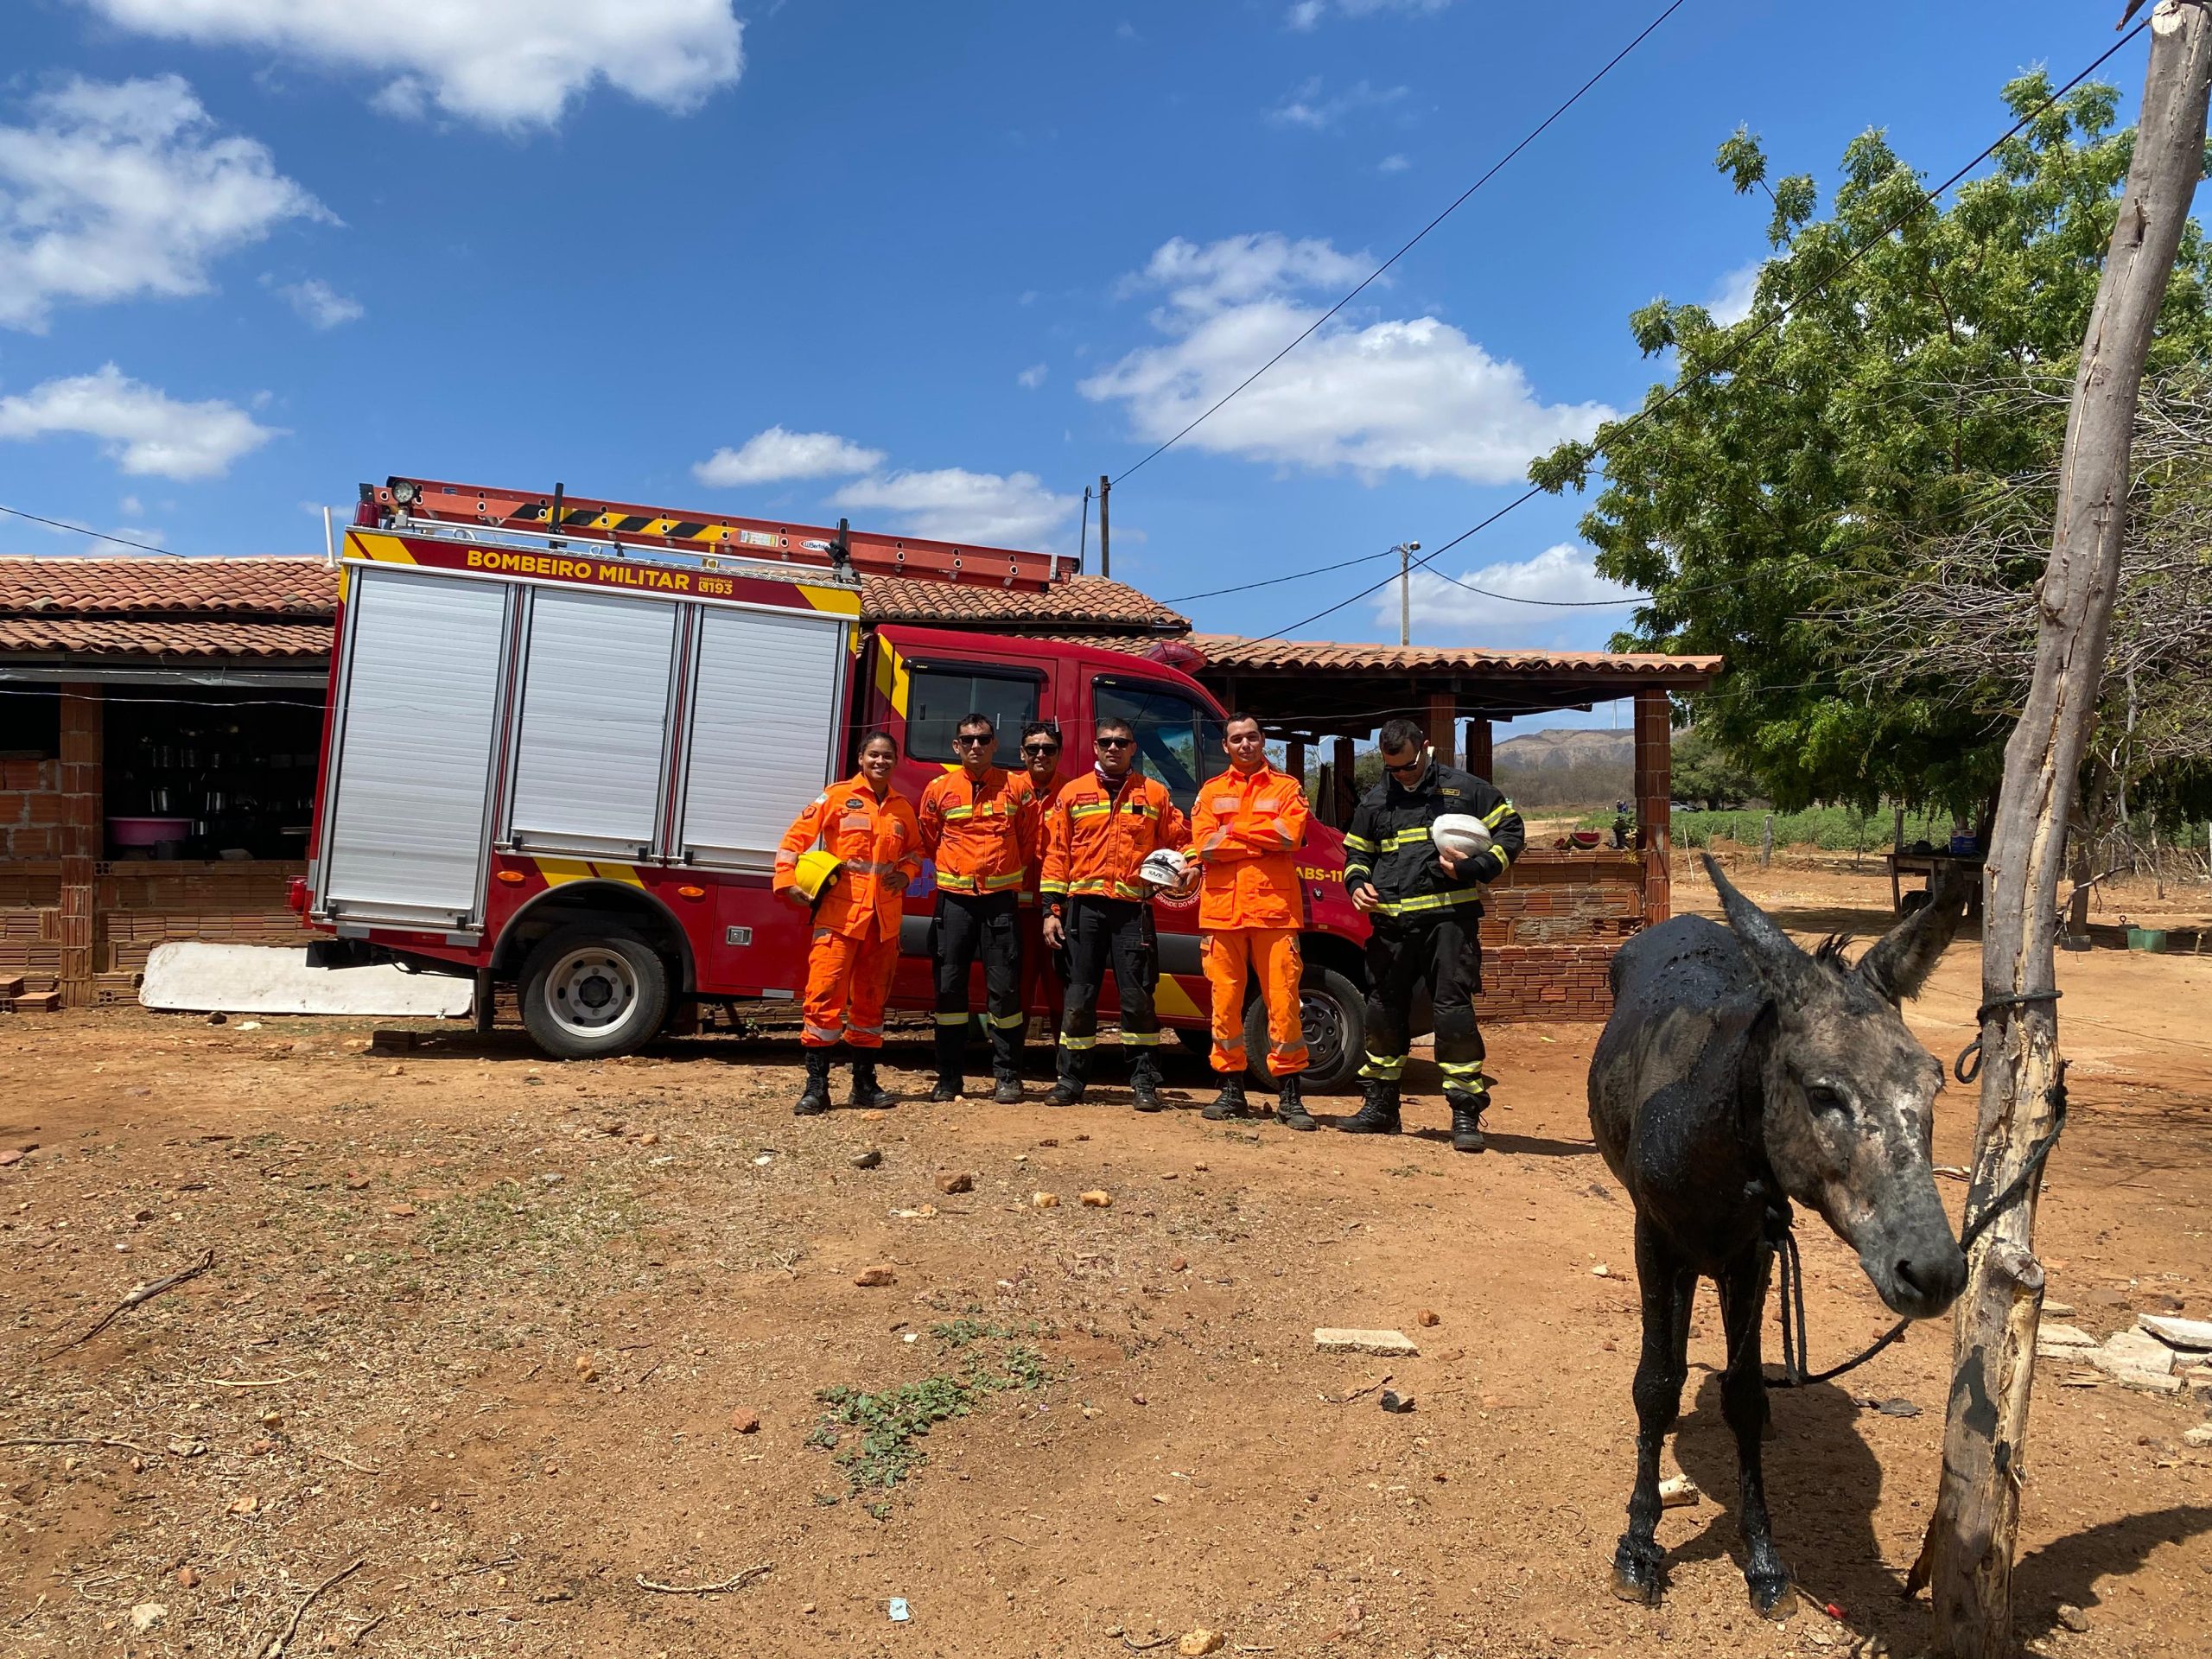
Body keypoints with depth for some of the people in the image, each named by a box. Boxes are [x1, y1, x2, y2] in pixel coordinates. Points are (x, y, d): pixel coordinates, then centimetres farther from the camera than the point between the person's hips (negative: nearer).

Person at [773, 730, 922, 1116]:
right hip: (839, 913, -4)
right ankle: (816, 1087, -4)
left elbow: (915, 849, 27)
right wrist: (788, 880, -12)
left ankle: (865, 1084, 20)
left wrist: (906, 872, 7)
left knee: (871, 1000, 11)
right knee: (825, 995, -10)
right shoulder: (837, 797, 1)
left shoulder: (903, 809, 13)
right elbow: (796, 837, -1)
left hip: (884, 918, 4)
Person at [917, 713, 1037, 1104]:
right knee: (949, 986, 2)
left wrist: (1010, 874, 9)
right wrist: (953, 870, 13)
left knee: (1004, 987, -2)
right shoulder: (939, 789, 5)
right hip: (954, 898, 1)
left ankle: (1007, 1075, 9)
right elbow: (928, 841, 16)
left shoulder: (1017, 786, 3)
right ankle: (948, 1076, 12)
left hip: (1001, 898, -1)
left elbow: (1029, 841, 10)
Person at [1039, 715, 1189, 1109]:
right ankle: (1071, 1079, 15)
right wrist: (1052, 908, 1)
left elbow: (1181, 840, 15)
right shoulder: (1072, 793, 10)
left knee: (1137, 998, 0)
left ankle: (1144, 1082, 9)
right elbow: (1056, 854, 8)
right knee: (1079, 997, 4)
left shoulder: (1154, 794, 10)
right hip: (1084, 906, 1)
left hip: (1133, 909, 0)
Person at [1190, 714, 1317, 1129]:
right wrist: (1264, 841, -5)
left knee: (1283, 1000, -3)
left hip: (1274, 908, -2)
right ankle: (1231, 1090, 15)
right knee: (1225, 1001, 4)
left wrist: (1232, 831, -5)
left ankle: (1289, 1097, 5)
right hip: (1222, 909, 2)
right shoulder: (1210, 792, 14)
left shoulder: (1287, 787, 10)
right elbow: (1204, 845, -2)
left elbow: (1290, 834, -9)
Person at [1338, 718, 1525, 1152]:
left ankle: (1466, 1113, -2)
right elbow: (1356, 853, 26)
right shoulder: (1373, 802, 16)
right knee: (1382, 1010, 9)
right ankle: (1380, 1107, 23)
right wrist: (1357, 883, 4)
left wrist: (1473, 868, -10)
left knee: (1453, 1010, -9)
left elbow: (1510, 830, 5)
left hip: (1448, 916, -4)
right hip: (1390, 922, 5)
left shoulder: (1465, 789, 4)